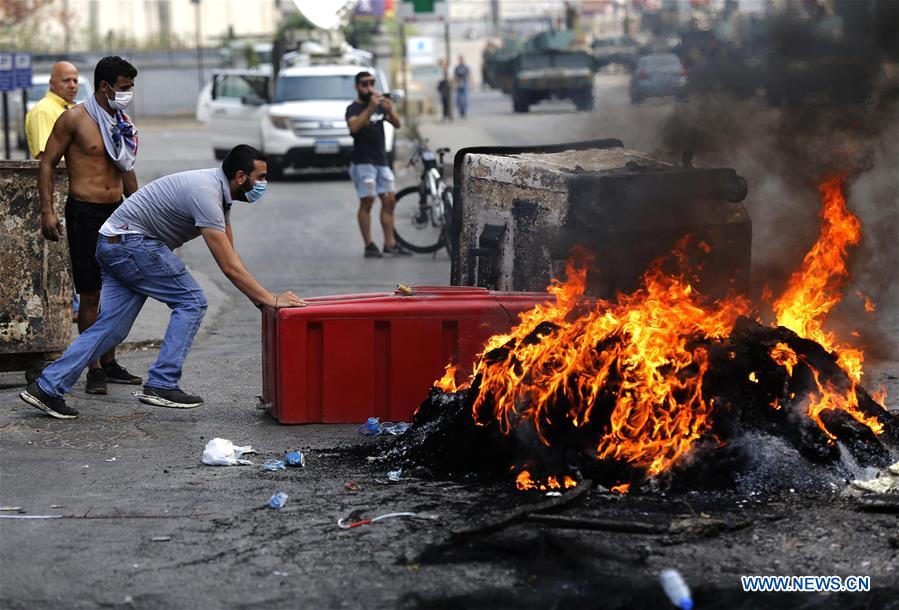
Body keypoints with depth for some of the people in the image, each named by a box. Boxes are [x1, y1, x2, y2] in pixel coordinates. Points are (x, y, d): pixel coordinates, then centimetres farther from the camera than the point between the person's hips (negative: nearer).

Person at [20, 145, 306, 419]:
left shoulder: (218, 189, 11)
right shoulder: (205, 193, -21)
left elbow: (230, 257, 16)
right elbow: (229, 267, -24)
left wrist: (260, 298, 10)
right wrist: (271, 300, -20)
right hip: (131, 241, -10)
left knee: (112, 326, 6)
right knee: (191, 302, -7)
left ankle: (47, 387, 3)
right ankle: (161, 385, -7)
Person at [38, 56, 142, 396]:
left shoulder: (121, 122, 12)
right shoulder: (74, 119, -7)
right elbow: (47, 164, -6)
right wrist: (47, 211, -13)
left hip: (117, 212, 6)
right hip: (84, 212, -6)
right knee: (90, 294, -4)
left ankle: (110, 362, 18)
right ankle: (94, 369, 0)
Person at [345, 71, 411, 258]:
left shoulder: (379, 106, 16)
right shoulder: (353, 109, -3)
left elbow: (397, 124, 5)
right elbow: (354, 127, -24)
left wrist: (390, 111, -15)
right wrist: (371, 108, -32)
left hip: (381, 160, 6)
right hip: (363, 163, -6)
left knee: (389, 200, 2)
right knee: (367, 201, -8)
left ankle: (390, 244, 4)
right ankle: (369, 246, -7)